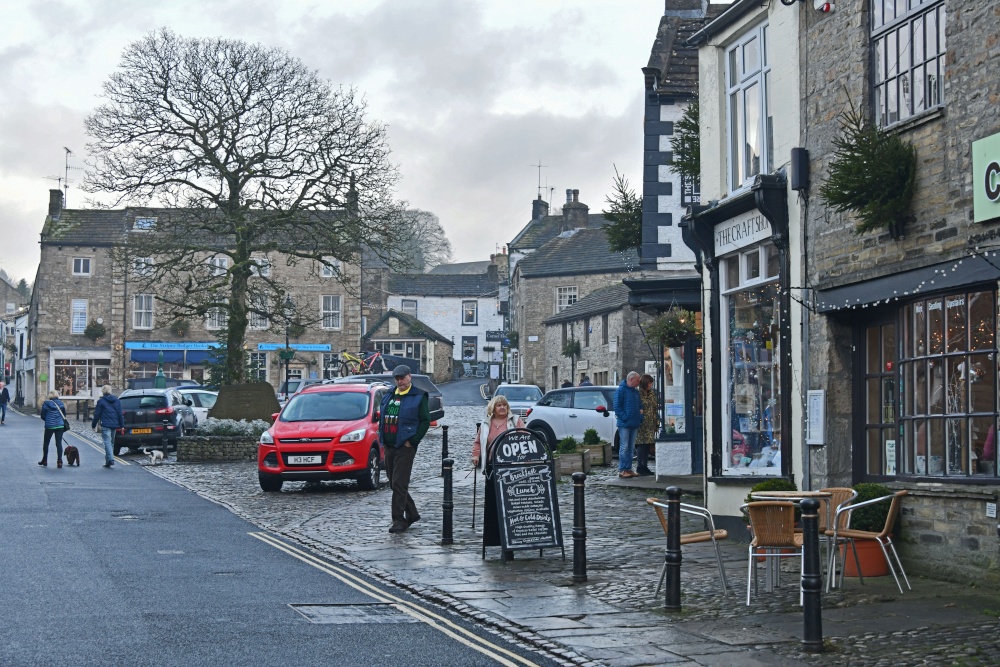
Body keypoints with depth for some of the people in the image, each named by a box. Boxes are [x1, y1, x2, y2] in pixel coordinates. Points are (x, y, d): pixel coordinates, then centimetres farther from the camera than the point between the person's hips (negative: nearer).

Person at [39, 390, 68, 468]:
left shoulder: (46, 403, -5)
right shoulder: (61, 403, 4)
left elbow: (43, 416, -1)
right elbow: (64, 415, 10)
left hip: (49, 426, -2)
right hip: (60, 425, 2)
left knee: (46, 443, 14)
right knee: (59, 443, 3)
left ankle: (44, 460, 23)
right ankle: (59, 461, -3)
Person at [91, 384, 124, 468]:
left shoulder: (101, 401, -5)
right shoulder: (117, 400, 9)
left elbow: (97, 414, -3)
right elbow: (120, 413, 8)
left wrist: (93, 425, 6)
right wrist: (122, 425, 11)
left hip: (105, 425, -5)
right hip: (114, 425, 5)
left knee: (107, 442, -9)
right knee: (111, 442, 14)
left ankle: (110, 459, -24)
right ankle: (108, 461, 20)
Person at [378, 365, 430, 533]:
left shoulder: (418, 397, -4)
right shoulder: (388, 396, 15)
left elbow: (425, 421, -8)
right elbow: (382, 418, 22)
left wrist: (412, 441, -13)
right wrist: (382, 438, 11)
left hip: (405, 447, -7)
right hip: (389, 447, 7)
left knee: (399, 484, -11)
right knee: (394, 484, 12)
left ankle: (398, 520, -7)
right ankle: (412, 513, 25)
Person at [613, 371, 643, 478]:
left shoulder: (636, 392, 16)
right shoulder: (621, 390, -7)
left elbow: (640, 407, 20)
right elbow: (617, 407, -12)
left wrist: (640, 420, 6)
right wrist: (625, 418, -18)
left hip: (634, 425, 8)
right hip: (624, 424, -8)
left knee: (631, 448, 10)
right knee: (624, 447, -7)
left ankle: (628, 469, 15)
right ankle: (622, 470, -5)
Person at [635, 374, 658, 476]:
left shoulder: (652, 394, 15)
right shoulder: (638, 394, -8)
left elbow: (655, 408, 19)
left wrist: (657, 421, 14)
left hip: (650, 424, 7)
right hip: (641, 424, -7)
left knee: (647, 445, 7)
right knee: (641, 444, -7)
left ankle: (645, 466, 11)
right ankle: (640, 467, -3)